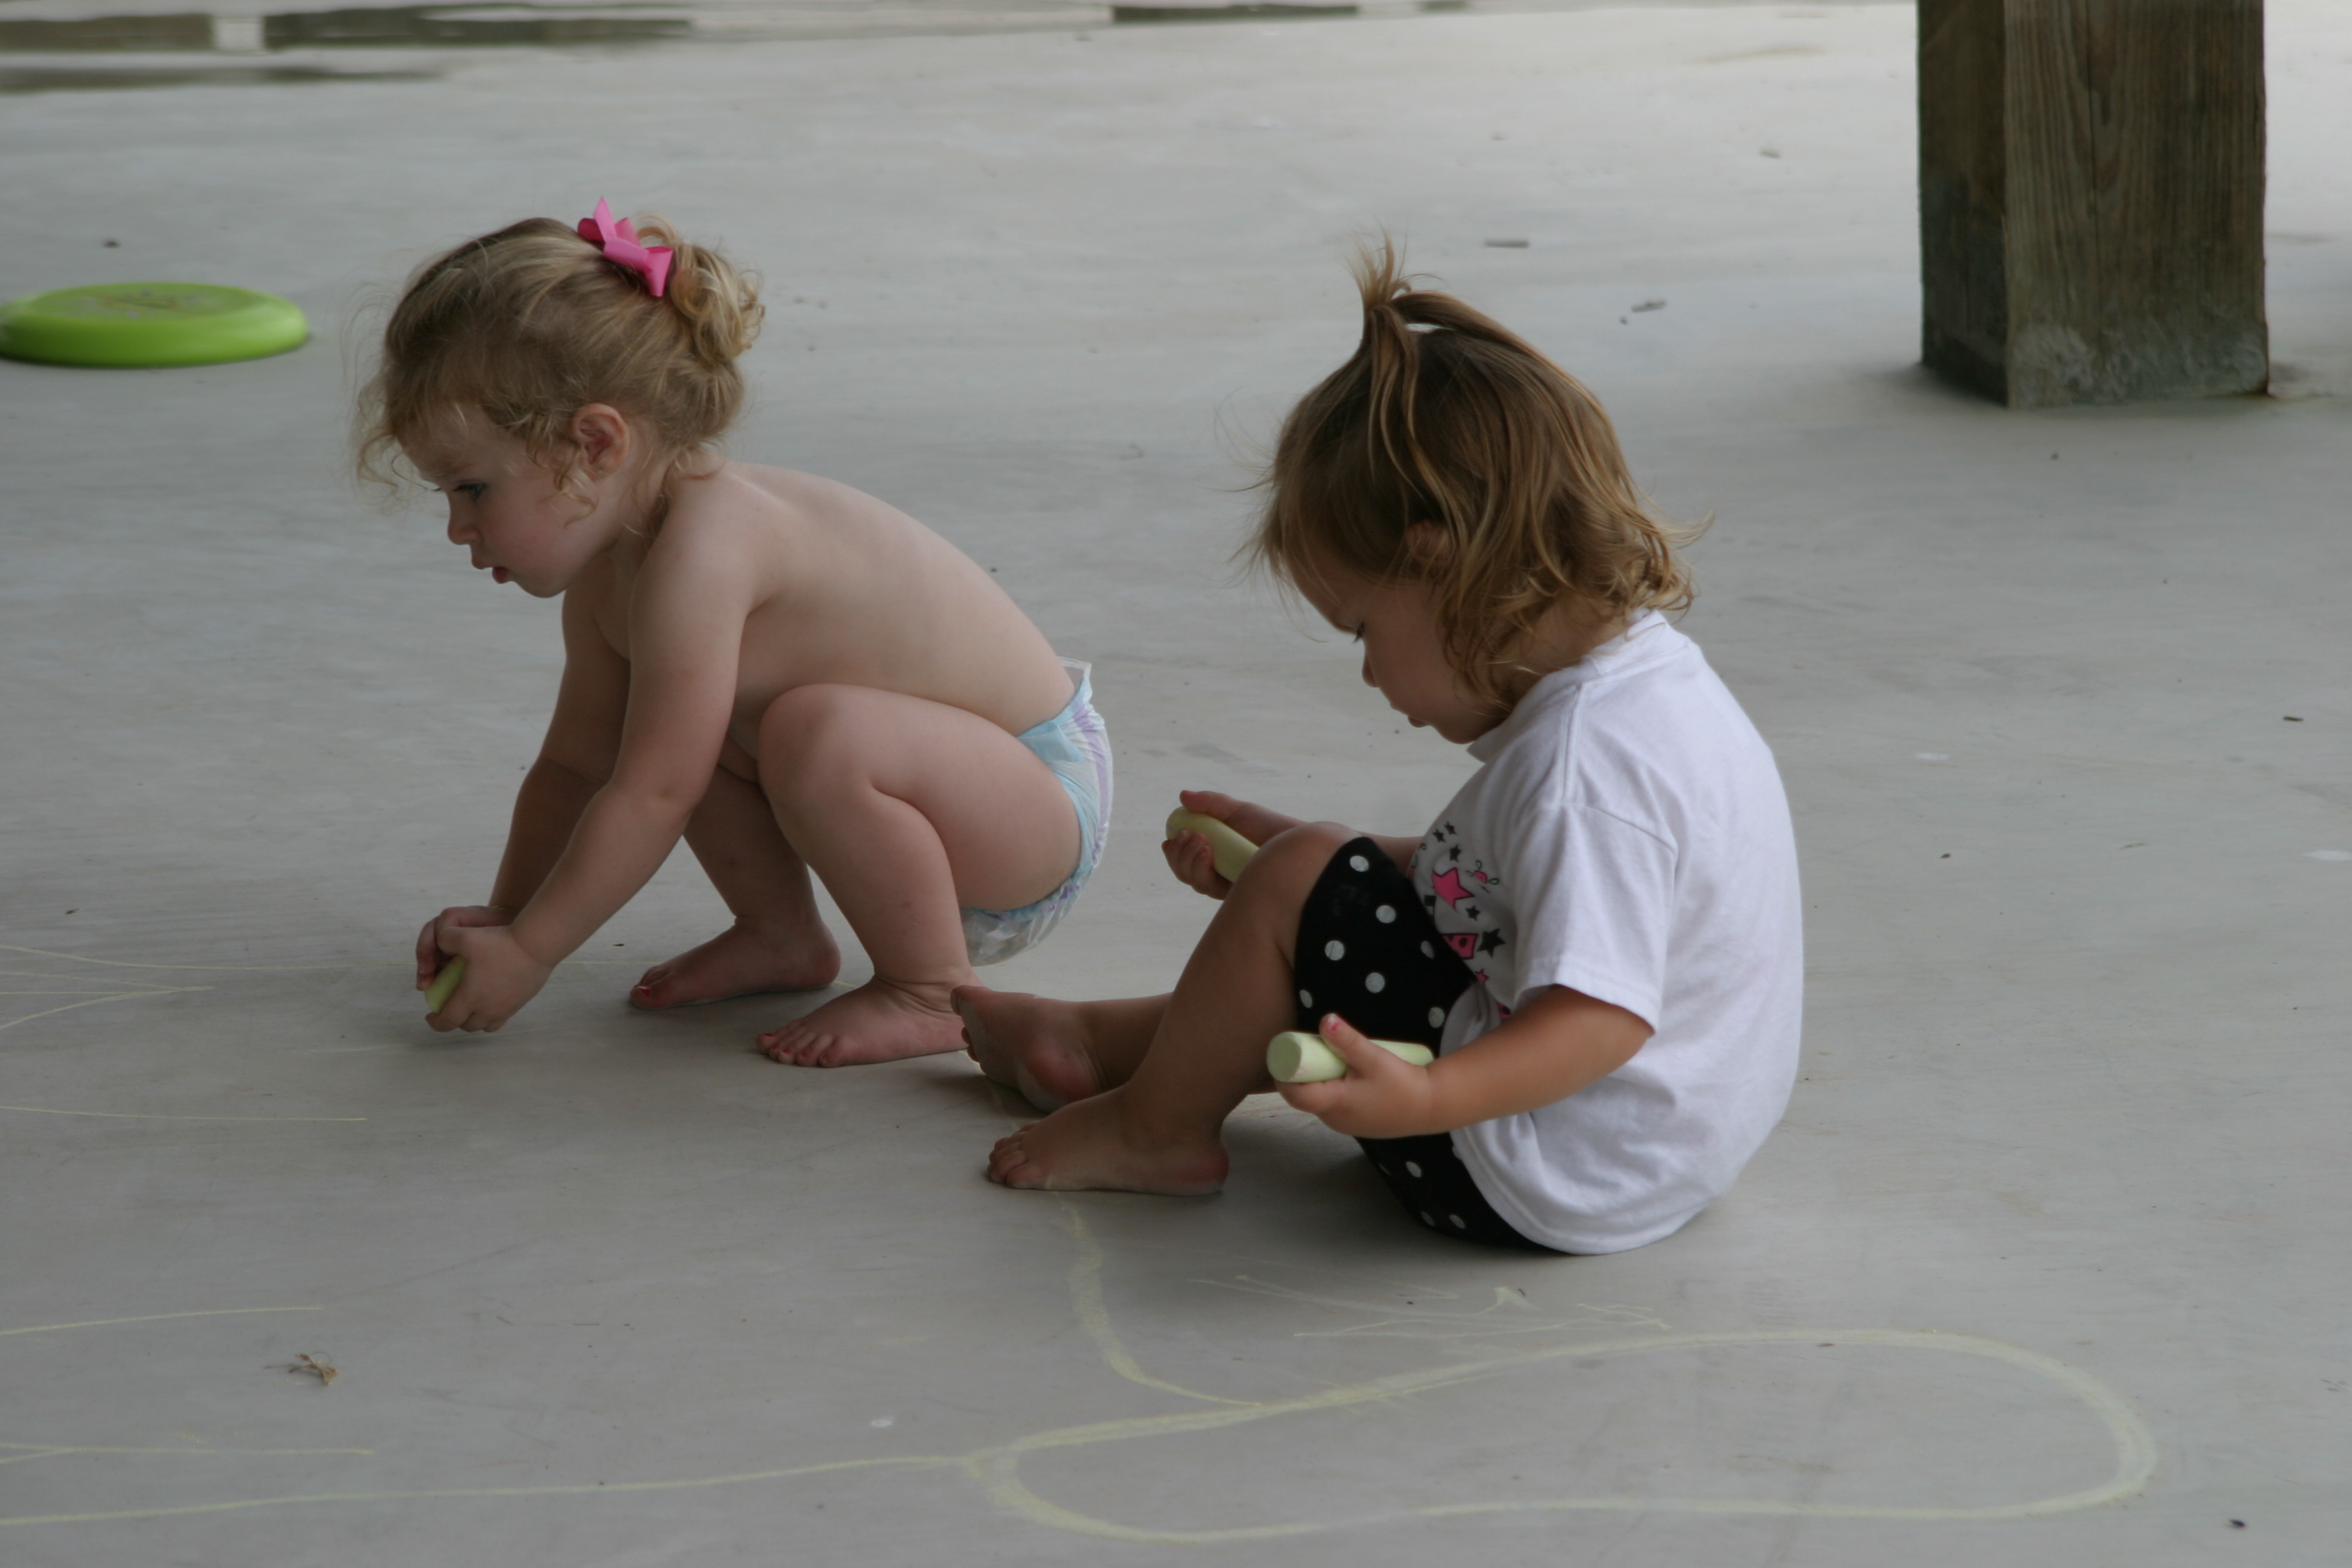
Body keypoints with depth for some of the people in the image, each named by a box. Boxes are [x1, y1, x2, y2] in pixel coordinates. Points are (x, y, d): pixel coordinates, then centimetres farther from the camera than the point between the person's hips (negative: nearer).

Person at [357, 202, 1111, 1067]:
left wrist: (526, 953, -21)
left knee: (816, 734, -36)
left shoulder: (700, 553, -28)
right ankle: (782, 937, 21)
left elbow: (650, 798, -28)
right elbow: (575, 764, 12)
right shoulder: (609, 561, 2)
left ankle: (933, 991, -15)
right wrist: (505, 919, 4)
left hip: (1043, 803, -10)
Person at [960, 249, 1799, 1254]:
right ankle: (1099, 1041, 37)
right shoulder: (1649, 678, 7)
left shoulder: (1583, 762, -27)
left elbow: (1602, 1015, -34)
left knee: (1303, 887, -10)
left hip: (1537, 1190, -11)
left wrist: (1423, 1102, -44)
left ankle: (1151, 1129, 11)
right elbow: (1500, 875, 20)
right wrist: (1288, 850, 19)